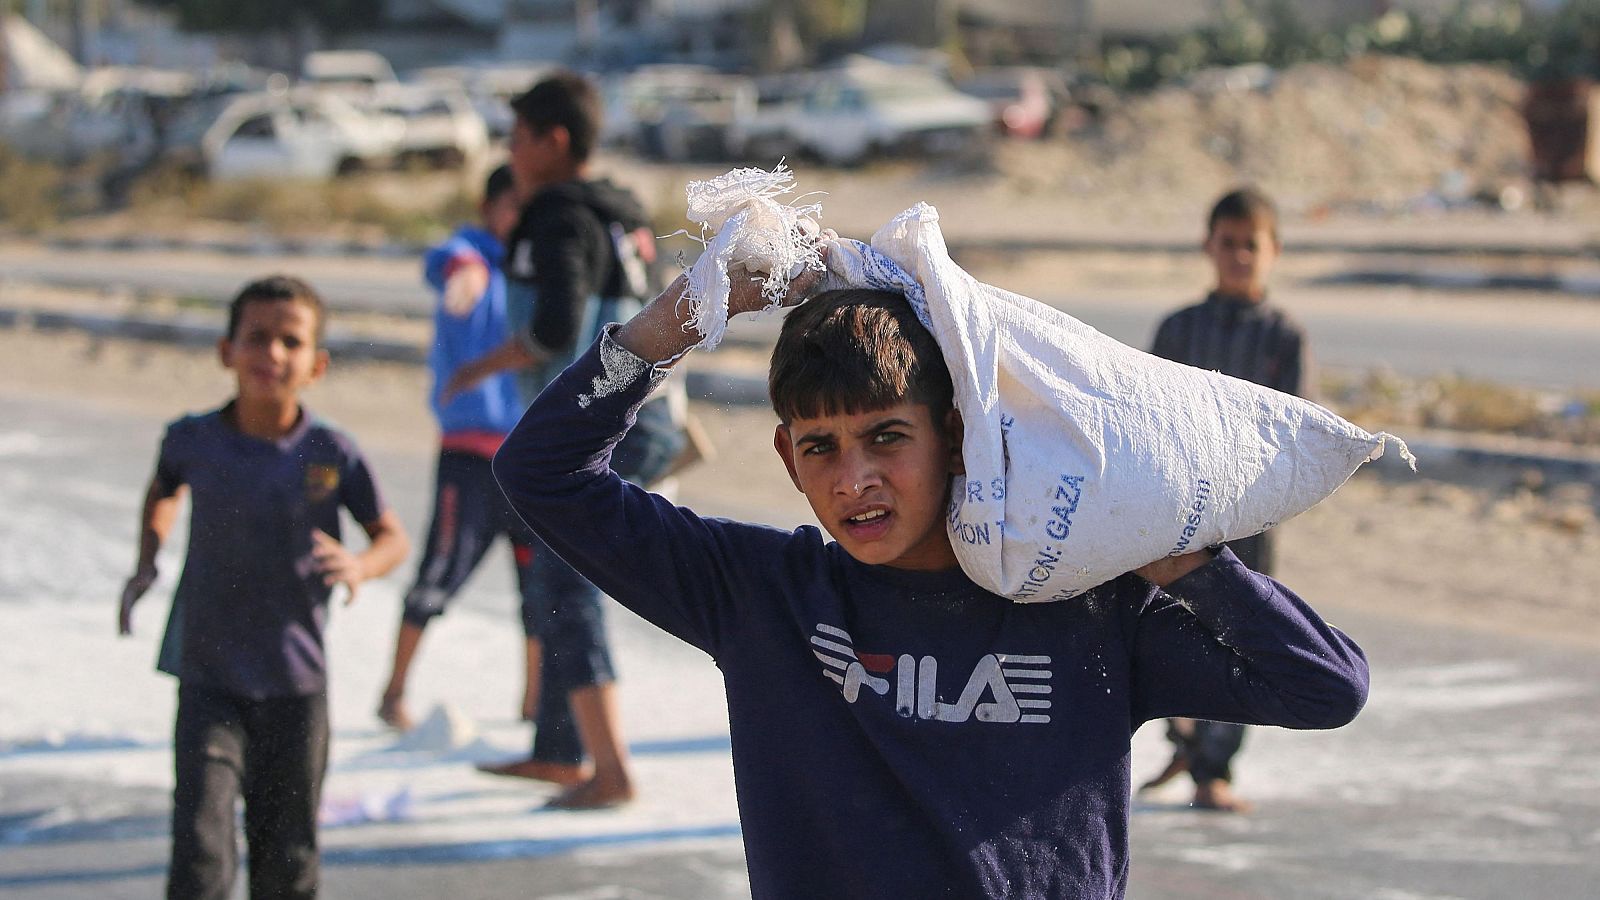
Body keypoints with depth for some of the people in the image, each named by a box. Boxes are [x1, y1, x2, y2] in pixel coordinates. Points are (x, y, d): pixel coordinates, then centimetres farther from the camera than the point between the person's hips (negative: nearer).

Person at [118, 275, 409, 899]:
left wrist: (359, 565, -18)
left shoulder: (331, 454, -7)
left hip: (296, 685, 0)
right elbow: (162, 493, 21)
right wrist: (146, 563, 8)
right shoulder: (193, 440, -3)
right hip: (208, 682, 0)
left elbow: (392, 536, 3)